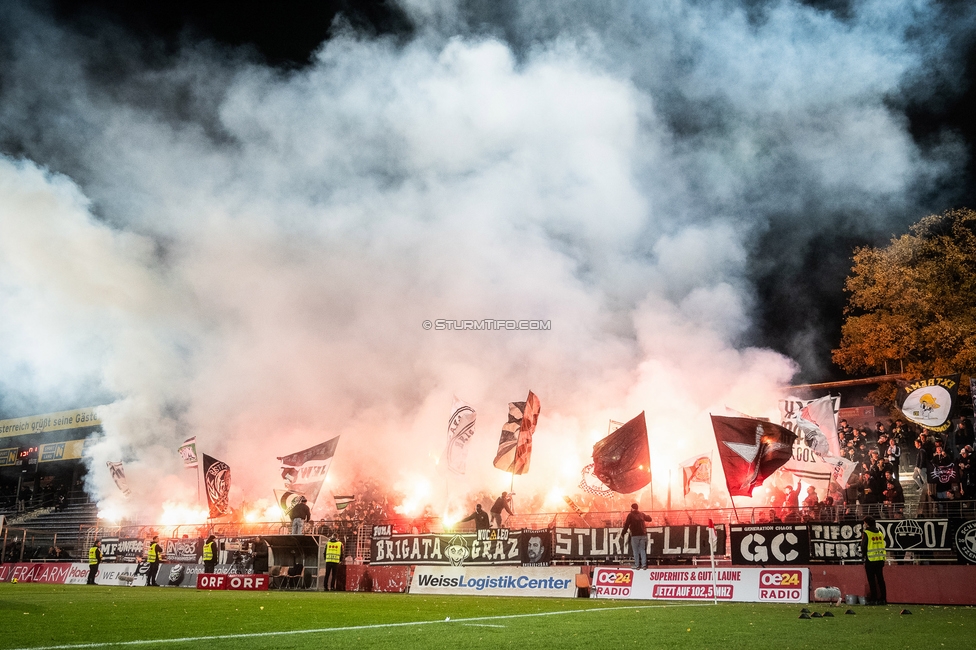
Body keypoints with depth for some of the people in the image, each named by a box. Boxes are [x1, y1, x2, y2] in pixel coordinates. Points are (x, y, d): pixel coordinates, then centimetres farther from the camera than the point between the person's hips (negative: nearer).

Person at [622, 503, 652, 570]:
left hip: (635, 535, -4)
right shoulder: (641, 514, 9)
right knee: (642, 550, 8)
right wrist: (645, 516, 43)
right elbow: (649, 519, 23)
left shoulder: (630, 514, -4)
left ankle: (637, 565, 0)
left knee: (635, 551, 2)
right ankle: (644, 564, 3)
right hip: (643, 535, 4)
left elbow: (626, 524, -7)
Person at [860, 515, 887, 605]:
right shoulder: (880, 532, 9)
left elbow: (863, 546, -10)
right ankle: (883, 599, 10)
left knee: (872, 580, 1)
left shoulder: (866, 533, -10)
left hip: (870, 560, -5)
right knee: (880, 579, 11)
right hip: (880, 559, 5)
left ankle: (874, 599, -1)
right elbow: (882, 544, 13)